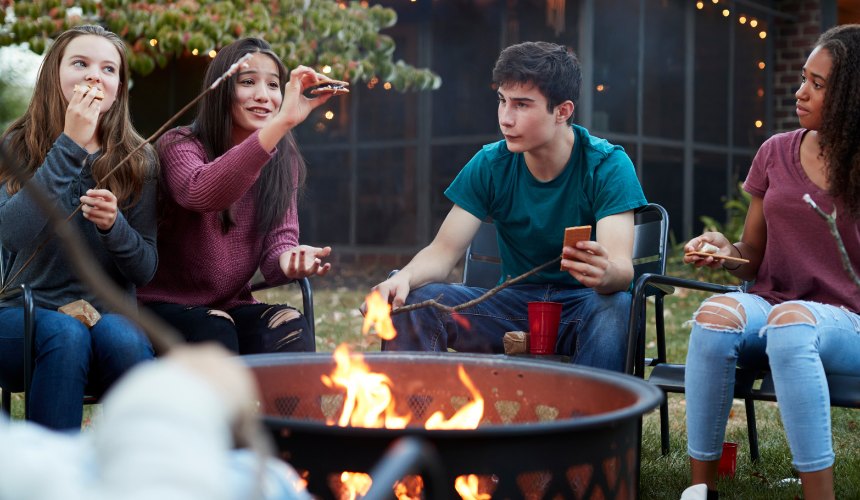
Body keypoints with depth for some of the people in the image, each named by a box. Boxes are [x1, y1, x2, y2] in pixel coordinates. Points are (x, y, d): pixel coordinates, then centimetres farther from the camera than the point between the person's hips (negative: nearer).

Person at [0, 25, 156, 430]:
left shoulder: (137, 161, 7)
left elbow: (145, 270, 4)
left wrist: (113, 225, -17)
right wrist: (69, 145, -17)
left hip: (110, 311, 1)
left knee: (118, 336, -32)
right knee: (67, 334, -33)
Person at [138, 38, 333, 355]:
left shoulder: (283, 163, 5)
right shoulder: (179, 146, -12)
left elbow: (278, 241, -4)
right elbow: (202, 192, -36)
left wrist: (289, 261, -30)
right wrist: (281, 123, -44)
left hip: (232, 307, 4)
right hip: (162, 305, -3)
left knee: (291, 329, -25)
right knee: (215, 332, -32)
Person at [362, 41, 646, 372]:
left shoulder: (607, 166, -13)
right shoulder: (490, 166, -4)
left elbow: (622, 268, -25)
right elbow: (443, 251, -6)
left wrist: (605, 273, -51)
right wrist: (405, 278, -29)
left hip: (583, 305, -2)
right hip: (514, 302, 3)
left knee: (615, 304, -38)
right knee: (408, 301, -19)